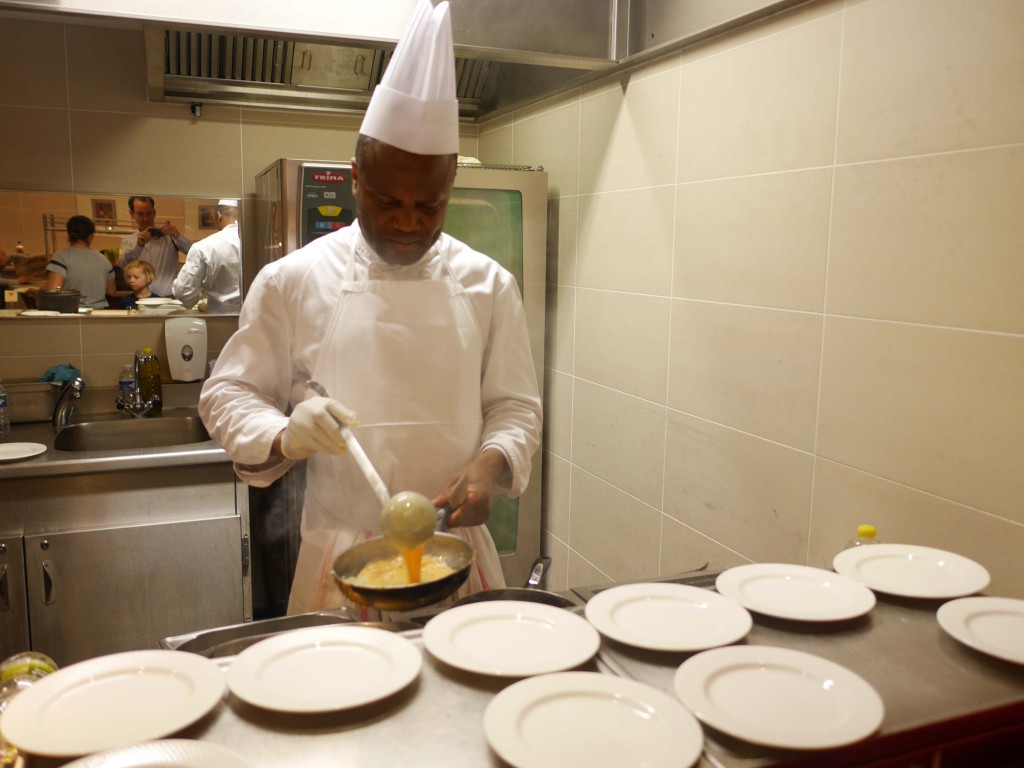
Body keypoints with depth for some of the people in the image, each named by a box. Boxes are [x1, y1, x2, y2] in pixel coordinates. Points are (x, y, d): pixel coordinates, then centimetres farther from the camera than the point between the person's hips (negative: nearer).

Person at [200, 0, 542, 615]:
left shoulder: (488, 285, 0)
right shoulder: (293, 280, -5)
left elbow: (515, 404, 4)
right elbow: (228, 395, 0)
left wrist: (490, 463, -16)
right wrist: (285, 435, -20)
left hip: (457, 550, 2)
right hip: (341, 557, -1)